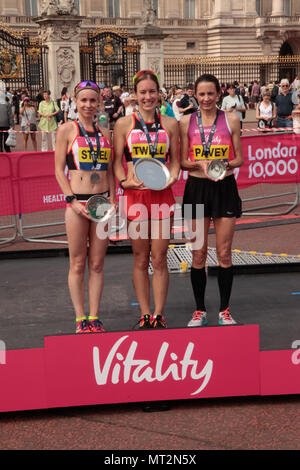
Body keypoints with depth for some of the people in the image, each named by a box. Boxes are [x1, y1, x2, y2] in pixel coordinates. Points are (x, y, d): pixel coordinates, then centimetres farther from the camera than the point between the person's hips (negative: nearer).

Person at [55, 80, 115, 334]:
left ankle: (94, 317, 14)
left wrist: (112, 201, 3)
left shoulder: (105, 133, 12)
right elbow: (59, 170, -2)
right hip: (77, 202, -3)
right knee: (78, 264, 2)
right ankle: (81, 319, 12)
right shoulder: (67, 129, 1)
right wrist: (73, 202, -11)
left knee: (97, 264, 7)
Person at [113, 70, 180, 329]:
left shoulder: (170, 124, 8)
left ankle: (159, 314, 11)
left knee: (159, 259, 2)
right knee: (140, 259, 6)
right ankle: (145, 314, 15)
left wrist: (171, 178, -8)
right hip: (135, 195, 0)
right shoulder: (124, 124, 4)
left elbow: (175, 159, 11)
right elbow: (116, 161, 4)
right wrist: (124, 181, -14)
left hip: (162, 195, 1)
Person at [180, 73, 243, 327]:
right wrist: (199, 164, -15)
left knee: (224, 253, 3)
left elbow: (239, 158, 5)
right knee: (198, 254, 3)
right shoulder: (187, 122, 3)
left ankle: (225, 310, 15)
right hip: (197, 188, 0)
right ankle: (200, 311, 15)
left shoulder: (231, 120, 3)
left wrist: (226, 165, -16)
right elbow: (182, 161, 4)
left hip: (225, 187, 0)